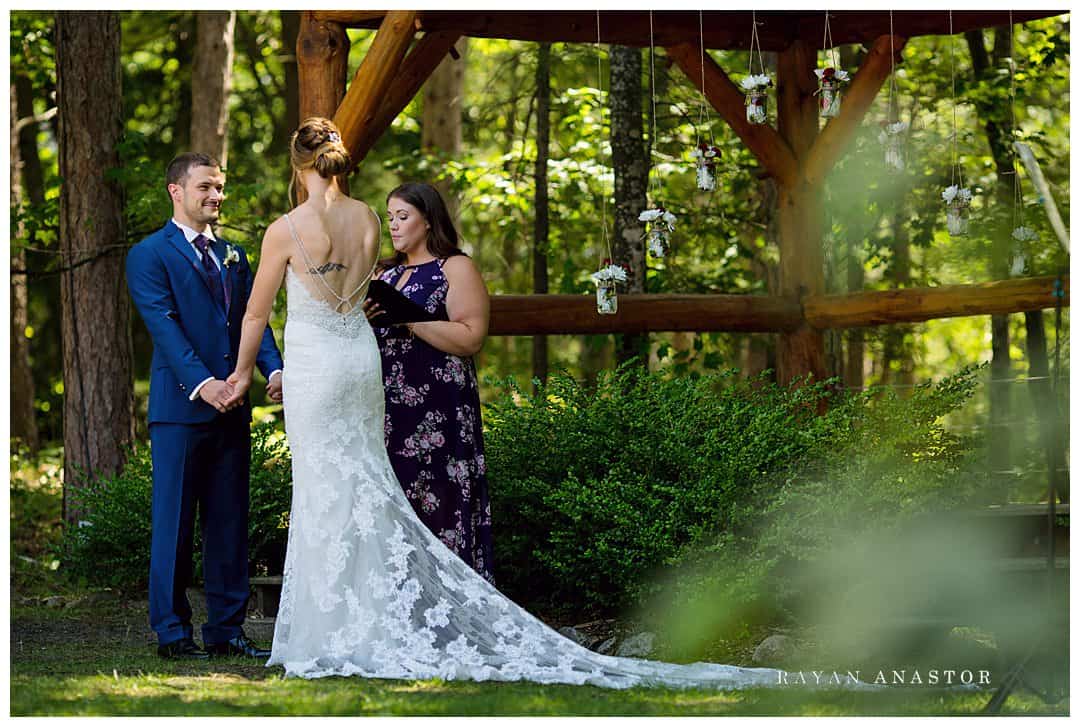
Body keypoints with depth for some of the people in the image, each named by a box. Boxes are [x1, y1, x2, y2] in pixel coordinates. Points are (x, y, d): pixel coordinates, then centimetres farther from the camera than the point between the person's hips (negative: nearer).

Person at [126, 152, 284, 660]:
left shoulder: (232, 256, 18)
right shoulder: (150, 255, -3)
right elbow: (165, 326, -13)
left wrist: (274, 370, -9)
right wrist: (202, 382, -25)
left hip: (231, 407, 6)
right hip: (180, 408, -6)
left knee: (230, 520, 7)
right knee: (174, 521, -2)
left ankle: (226, 628, 13)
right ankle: (171, 631, 3)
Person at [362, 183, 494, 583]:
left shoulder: (456, 268, -1)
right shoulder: (387, 274, 20)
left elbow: (471, 338, -13)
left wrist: (406, 316, -15)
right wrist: (362, 318, 2)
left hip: (437, 414, -7)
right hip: (388, 411, 7)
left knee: (438, 509, -9)